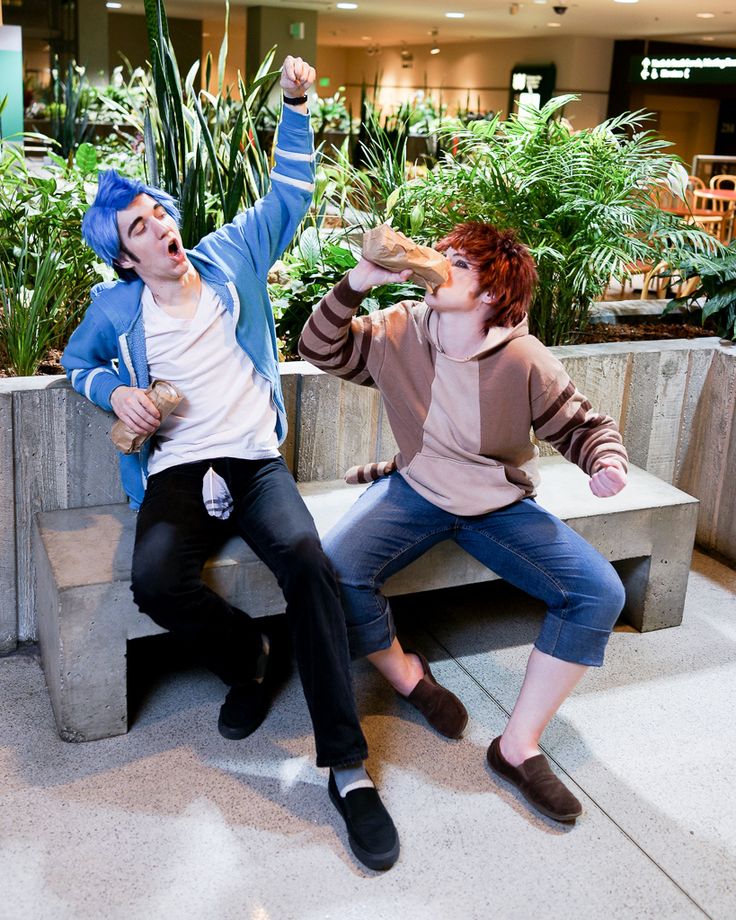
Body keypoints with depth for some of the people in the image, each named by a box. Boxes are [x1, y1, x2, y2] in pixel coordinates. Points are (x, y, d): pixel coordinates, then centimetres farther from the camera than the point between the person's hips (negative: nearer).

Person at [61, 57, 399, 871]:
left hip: (255, 462, 0)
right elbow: (77, 359, 27)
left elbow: (289, 194, 15)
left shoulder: (227, 257, 10)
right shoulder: (115, 306, 10)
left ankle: (346, 766, -24)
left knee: (307, 560, -32)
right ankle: (251, 658, 4)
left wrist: (295, 106, 5)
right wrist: (112, 390, 5)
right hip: (175, 472, 1)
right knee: (156, 581, -32)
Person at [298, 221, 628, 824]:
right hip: (415, 490, 1)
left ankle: (518, 746, -7)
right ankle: (406, 674, 4)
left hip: (501, 504, 0)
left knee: (599, 593, -19)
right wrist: (361, 279, -21)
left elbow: (586, 427, -5)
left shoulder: (525, 362, -14)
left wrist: (608, 463, -28)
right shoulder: (400, 332, -8)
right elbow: (319, 349, -7)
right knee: (334, 571, -27)